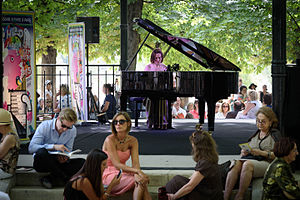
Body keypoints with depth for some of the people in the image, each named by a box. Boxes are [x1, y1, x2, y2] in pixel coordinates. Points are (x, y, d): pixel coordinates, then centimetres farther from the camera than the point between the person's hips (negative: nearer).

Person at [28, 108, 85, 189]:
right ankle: (67, 180, -25)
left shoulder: (72, 130, -2)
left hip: (59, 161, 4)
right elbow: (31, 148, -23)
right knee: (41, 152, -39)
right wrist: (53, 147, -32)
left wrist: (65, 157, -19)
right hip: (42, 163, -4)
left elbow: (68, 150, 7)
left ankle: (50, 178, -25)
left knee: (82, 163, -20)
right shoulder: (44, 126, -15)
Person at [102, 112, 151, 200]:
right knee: (141, 182, -27)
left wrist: (136, 175, -30)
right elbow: (117, 165, -20)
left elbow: (135, 162, -6)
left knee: (140, 180, -27)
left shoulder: (133, 140, 3)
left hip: (122, 173, 5)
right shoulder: (110, 140, -15)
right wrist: (137, 171, -32)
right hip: (108, 175, -5)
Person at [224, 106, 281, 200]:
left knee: (247, 164, -37)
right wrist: (243, 152, 0)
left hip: (265, 162, -4)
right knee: (235, 163, -31)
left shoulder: (275, 134, 13)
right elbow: (243, 153, 25)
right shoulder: (255, 134, 28)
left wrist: (261, 152, -11)